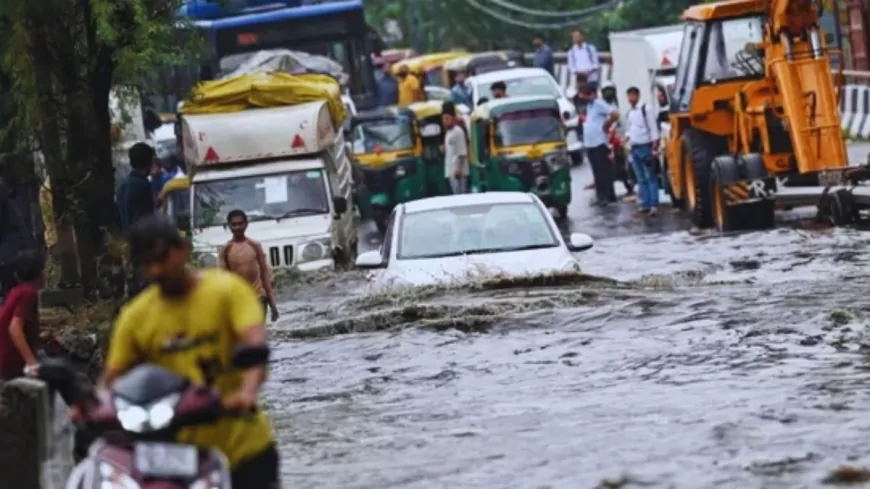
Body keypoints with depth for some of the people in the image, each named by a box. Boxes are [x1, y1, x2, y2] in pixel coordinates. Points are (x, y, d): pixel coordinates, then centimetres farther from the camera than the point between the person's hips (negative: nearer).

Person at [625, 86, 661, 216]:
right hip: (634, 148, 7)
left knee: (650, 177, -8)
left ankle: (654, 206, -11)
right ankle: (645, 205, 10)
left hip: (645, 147, -7)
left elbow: (654, 130, -11)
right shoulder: (629, 113, 13)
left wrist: (654, 148, -15)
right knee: (641, 179, 8)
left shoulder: (646, 110, -9)